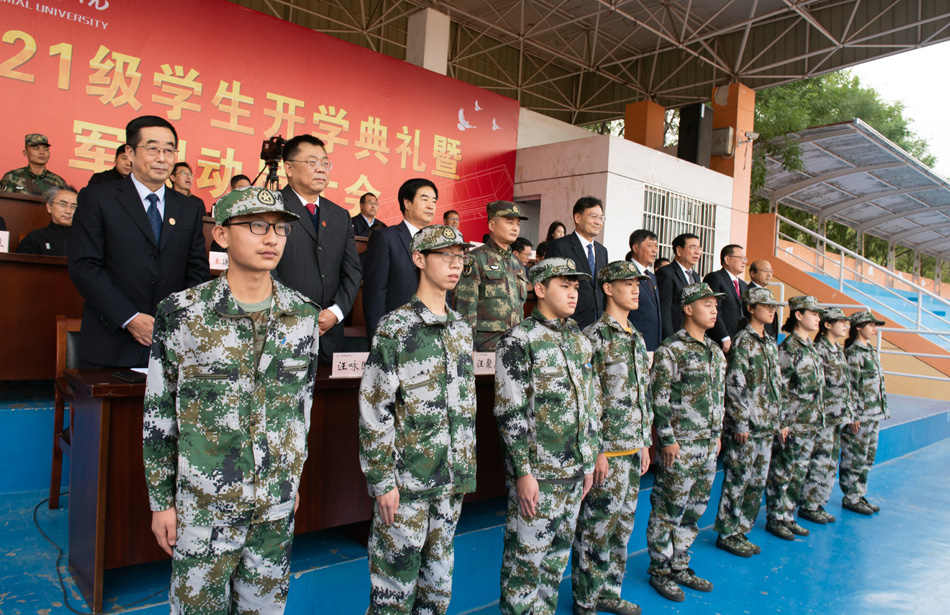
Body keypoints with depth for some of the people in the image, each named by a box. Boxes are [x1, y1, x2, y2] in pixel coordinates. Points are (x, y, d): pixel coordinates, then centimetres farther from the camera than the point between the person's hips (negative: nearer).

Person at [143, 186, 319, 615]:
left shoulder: (304, 316, -1)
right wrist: (161, 500, -1)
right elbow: (158, 413, -3)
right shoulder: (181, 313, -9)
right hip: (203, 502, -3)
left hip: (278, 503, 3)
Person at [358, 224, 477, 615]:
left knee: (439, 575, 17)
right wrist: (382, 480, -13)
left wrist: (466, 470, 13)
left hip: (452, 478, 6)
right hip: (407, 478, -5)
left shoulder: (462, 329, 9)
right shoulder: (395, 327, -9)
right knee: (396, 576, 6)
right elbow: (373, 410, -11)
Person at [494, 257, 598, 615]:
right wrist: (523, 472, -16)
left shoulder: (580, 341, 10)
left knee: (558, 553, 18)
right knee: (526, 558, 5)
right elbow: (510, 414, -14)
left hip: (575, 471, 7)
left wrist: (589, 462, 12)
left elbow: (591, 406, 14)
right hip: (537, 472, -7)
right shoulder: (519, 341, -11)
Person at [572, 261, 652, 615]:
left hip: (633, 449, 8)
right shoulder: (594, 336, -11)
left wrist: (645, 444, 15)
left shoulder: (637, 339, 14)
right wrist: (597, 450, -17)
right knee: (596, 528, 2)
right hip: (607, 449, -8)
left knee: (623, 524, 16)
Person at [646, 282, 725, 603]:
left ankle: (679, 567, 29)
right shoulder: (671, 350, -12)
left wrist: (718, 433, 17)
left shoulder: (716, 351, 13)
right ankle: (659, 571, 17)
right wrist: (668, 438, -16)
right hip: (680, 446, -8)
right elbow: (658, 397, -14)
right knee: (668, 510, 2)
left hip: (708, 444, 8)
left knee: (693, 510, 15)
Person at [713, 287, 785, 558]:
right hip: (745, 425, -8)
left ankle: (742, 531, 23)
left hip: (766, 426, 8)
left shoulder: (770, 343, 14)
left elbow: (777, 386, 18)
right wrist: (740, 423, -16)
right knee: (737, 481, -1)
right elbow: (734, 386, -15)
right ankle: (727, 534, 11)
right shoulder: (743, 341, -10)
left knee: (758, 481, 12)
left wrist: (778, 421, 16)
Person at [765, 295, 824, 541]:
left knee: (798, 473, 14)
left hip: (810, 424, 9)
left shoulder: (811, 348, 13)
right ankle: (775, 519, 13)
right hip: (792, 423, -9)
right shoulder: (788, 348, -14)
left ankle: (788, 517, 25)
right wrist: (782, 423, -18)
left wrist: (818, 417, 17)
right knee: (781, 473, 1)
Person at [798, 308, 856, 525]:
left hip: (838, 417, 9)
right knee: (819, 462, -3)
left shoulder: (838, 350, 14)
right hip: (824, 417, -9)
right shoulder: (819, 349, -13)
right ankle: (809, 506, 7)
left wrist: (851, 415, 17)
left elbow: (847, 386, 18)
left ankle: (818, 503, 22)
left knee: (831, 463, 13)